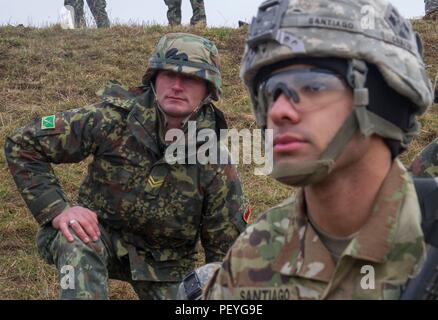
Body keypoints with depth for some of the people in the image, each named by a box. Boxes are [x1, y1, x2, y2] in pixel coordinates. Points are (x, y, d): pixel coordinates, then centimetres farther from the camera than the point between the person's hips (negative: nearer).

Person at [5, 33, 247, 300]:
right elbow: (22, 145, -15)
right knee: (78, 242, -35)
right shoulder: (112, 119, -22)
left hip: (165, 263, 3)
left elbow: (226, 250, -8)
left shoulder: (217, 167, -19)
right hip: (99, 234, -2)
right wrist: (55, 209, -25)